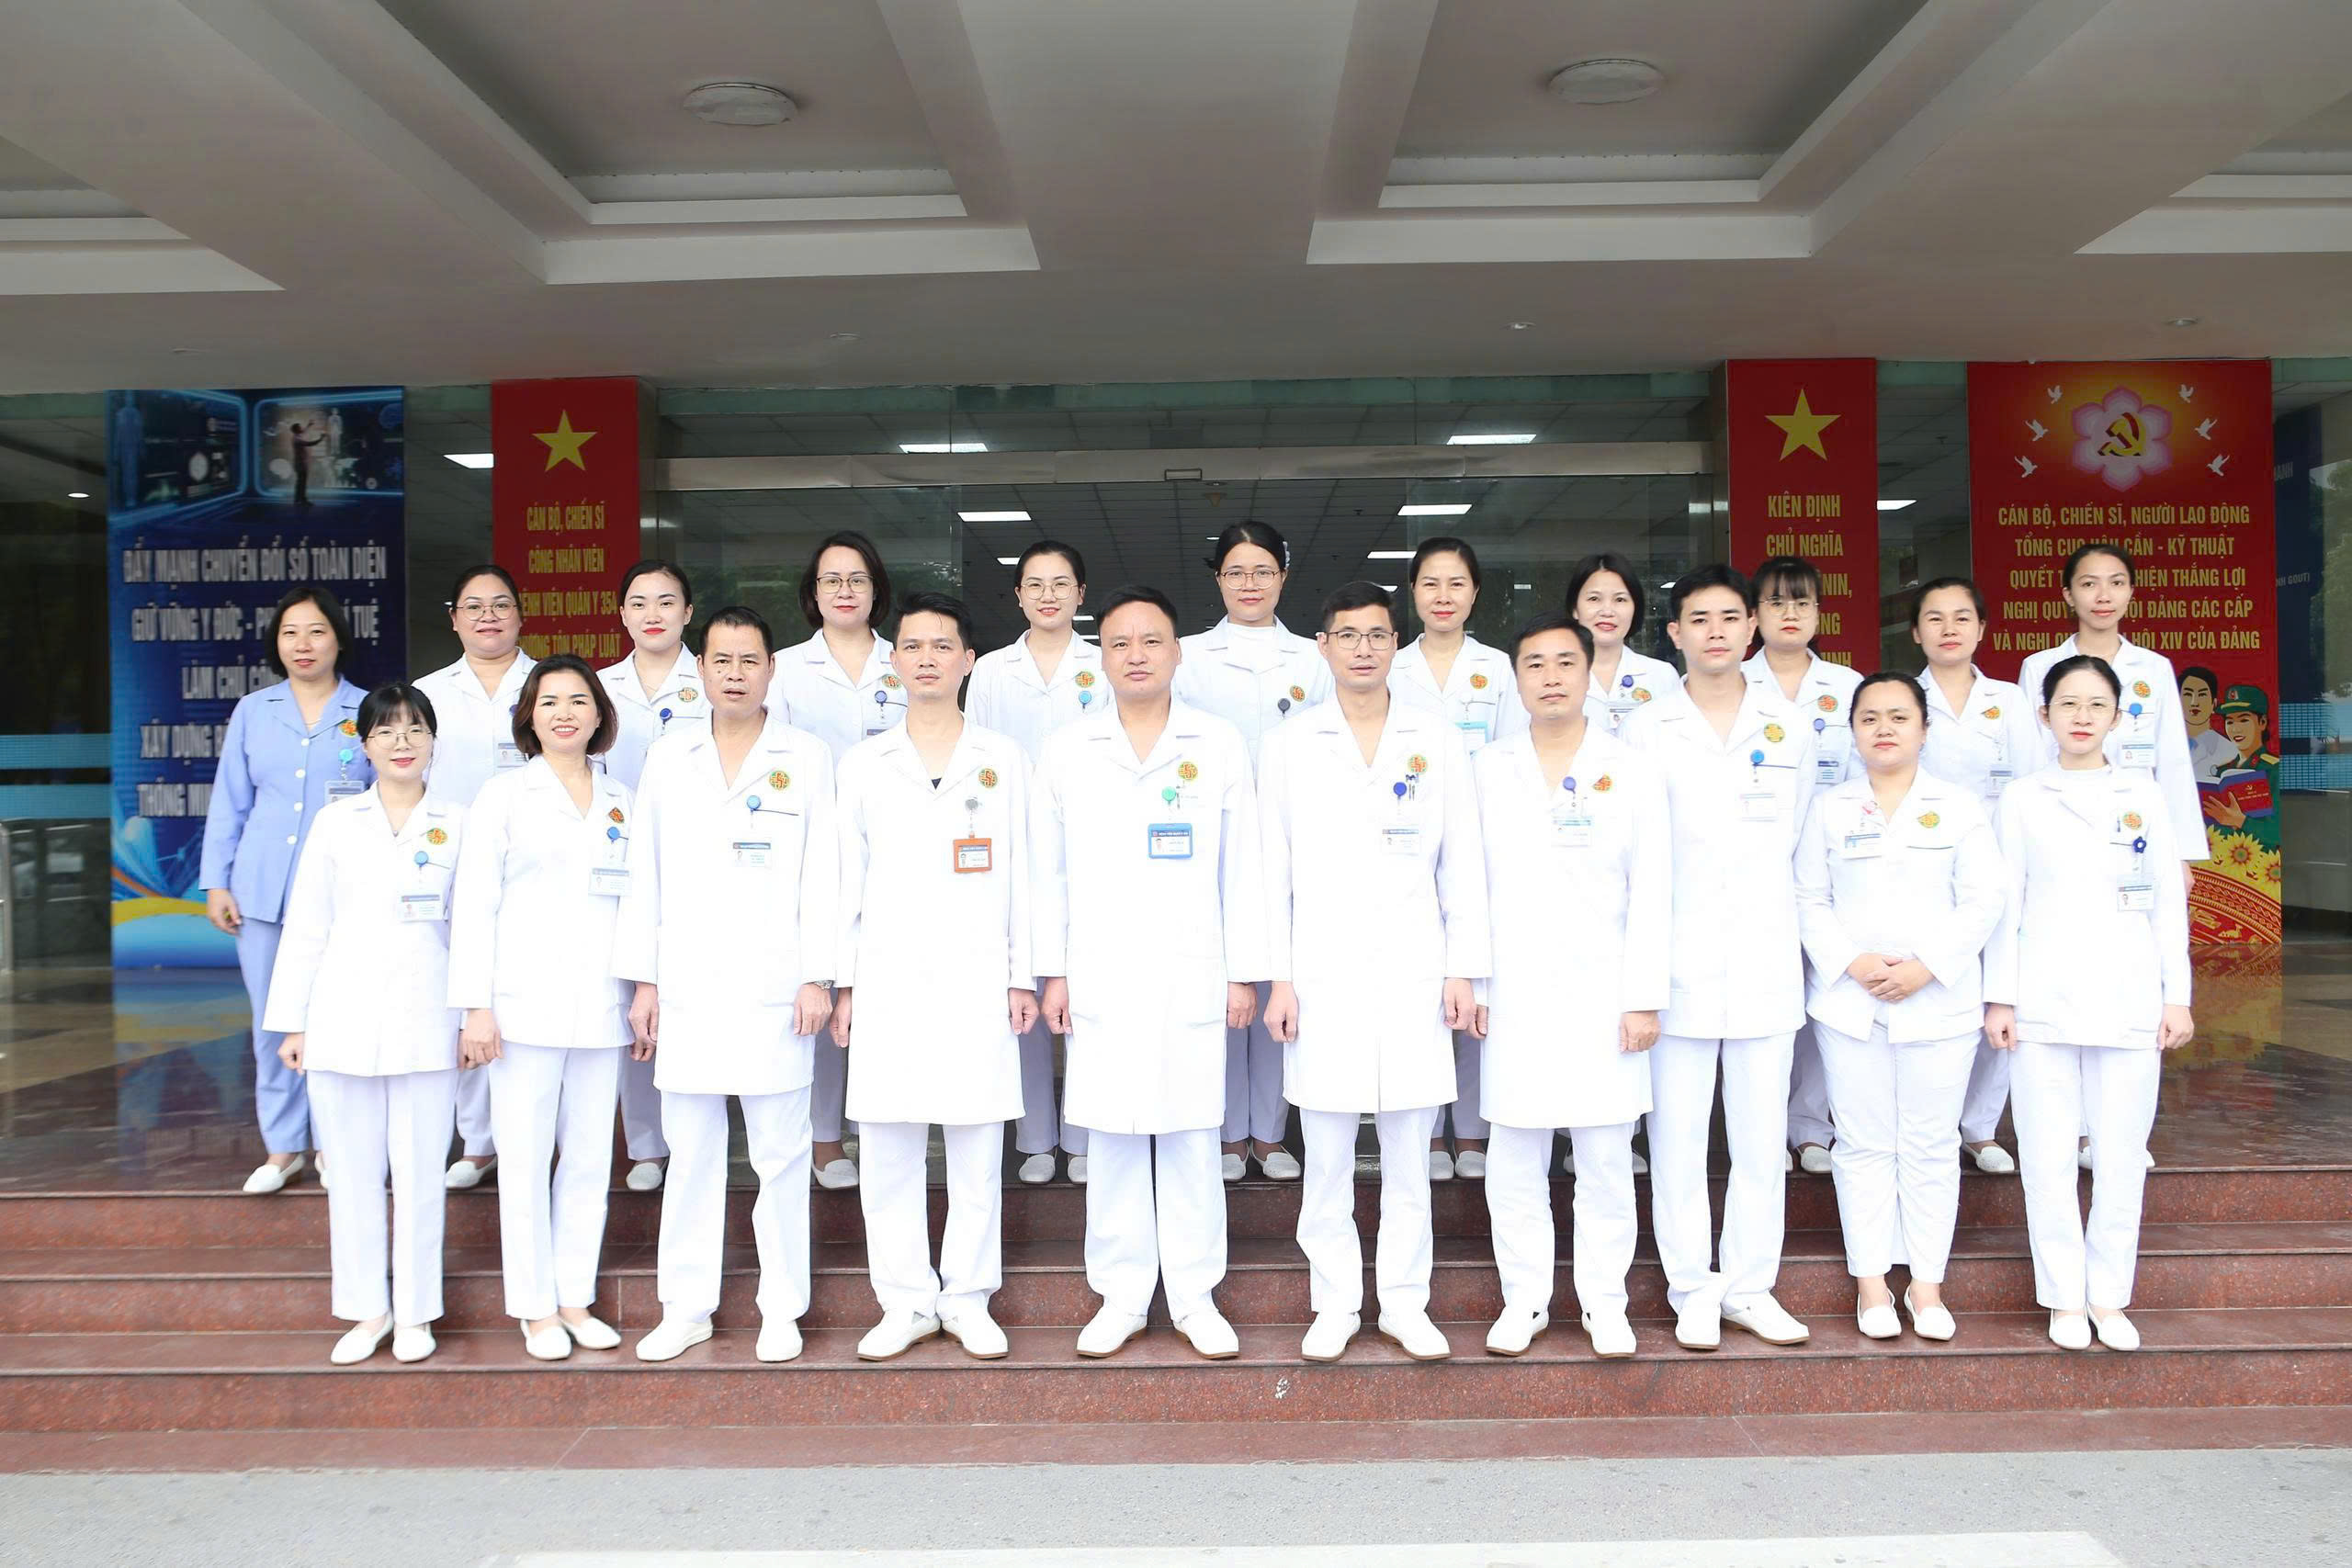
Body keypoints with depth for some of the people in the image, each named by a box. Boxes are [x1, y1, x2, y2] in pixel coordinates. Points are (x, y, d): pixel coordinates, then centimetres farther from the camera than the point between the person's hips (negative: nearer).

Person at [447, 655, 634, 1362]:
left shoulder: (623, 802, 12)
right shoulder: (504, 794, 3)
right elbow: (474, 902, -1)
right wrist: (476, 1006, -8)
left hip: (601, 1007, 3)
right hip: (525, 1003, -3)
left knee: (590, 1158, 8)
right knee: (526, 1158, 1)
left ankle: (576, 1299, 19)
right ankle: (535, 1309, 13)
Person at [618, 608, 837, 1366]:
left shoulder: (809, 759, 4)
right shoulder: (667, 758, 11)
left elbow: (822, 877, 1)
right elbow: (645, 875, 11)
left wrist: (818, 975, -5)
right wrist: (642, 979, 6)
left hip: (773, 991, -2)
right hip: (686, 990, 2)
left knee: (780, 1155, 2)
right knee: (690, 1155, 8)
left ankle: (782, 1309, 14)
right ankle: (686, 1309, 19)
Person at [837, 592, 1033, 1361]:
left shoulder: (1002, 759, 8)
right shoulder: (864, 763, 10)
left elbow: (1019, 873, 7)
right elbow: (847, 878, 10)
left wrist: (1023, 976, 3)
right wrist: (844, 980, 5)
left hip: (977, 979, -1)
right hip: (888, 979, 1)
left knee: (977, 1152, 2)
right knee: (887, 1151, 2)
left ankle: (968, 1299, 15)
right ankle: (905, 1301, 14)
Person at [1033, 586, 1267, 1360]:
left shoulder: (1220, 745, 4)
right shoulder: (1066, 750, 7)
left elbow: (1242, 868, 4)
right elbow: (1048, 873, 8)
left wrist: (1245, 972, 1)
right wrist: (1051, 972, 2)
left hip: (1193, 977, -1)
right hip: (1100, 980, 1)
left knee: (1191, 1137, 3)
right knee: (1111, 1137, 5)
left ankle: (1195, 1297, 16)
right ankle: (1120, 1296, 17)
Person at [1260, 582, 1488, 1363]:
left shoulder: (1439, 742, 5)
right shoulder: (1288, 746, 4)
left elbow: (1463, 865, 6)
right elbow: (1273, 870, 3)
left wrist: (1463, 971, 1)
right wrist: (1279, 977, -2)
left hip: (1413, 977, 1)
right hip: (1323, 978, 0)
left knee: (1409, 1158, 6)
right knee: (1326, 1160, 5)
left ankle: (1406, 1304, 20)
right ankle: (1335, 1304, 19)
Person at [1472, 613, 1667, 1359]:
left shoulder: (1633, 772, 4)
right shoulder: (1487, 771, 7)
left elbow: (1650, 893, 1)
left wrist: (1644, 998, -5)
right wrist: (1468, 982, 1)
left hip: (1602, 993, -1)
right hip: (1514, 996, 1)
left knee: (1606, 1159, 4)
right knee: (1514, 1160, 4)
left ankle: (1604, 1302, 18)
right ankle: (1524, 1299, 18)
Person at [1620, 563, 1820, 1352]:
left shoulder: (1790, 727, 9)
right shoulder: (1645, 731, 2)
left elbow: (1800, 839, 16)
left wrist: (1787, 916, 12)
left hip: (1766, 960, 2)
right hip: (1679, 958, -2)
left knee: (1763, 1134, 6)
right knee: (1678, 1134, 2)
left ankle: (1750, 1287, 20)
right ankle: (1693, 1291, 16)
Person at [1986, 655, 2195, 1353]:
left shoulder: (2145, 796, 7)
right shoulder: (2023, 799, 5)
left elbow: (2168, 902, 7)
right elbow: (2007, 903, 4)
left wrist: (2177, 996, 3)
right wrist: (1999, 997, -1)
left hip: (2130, 1004, 1)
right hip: (2044, 1004, -1)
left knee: (2121, 1156, 4)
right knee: (2049, 1157, 1)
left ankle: (2109, 1297, 17)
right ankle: (2063, 1298, 13)